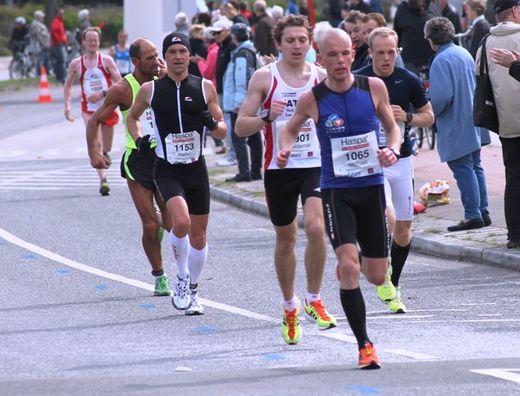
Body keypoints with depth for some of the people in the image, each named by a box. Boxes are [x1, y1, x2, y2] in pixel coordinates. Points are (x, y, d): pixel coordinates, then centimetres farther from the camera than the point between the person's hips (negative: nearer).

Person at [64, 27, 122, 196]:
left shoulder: (106, 61, -2)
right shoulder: (76, 64, 3)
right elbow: (68, 85, 16)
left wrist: (102, 94, -18)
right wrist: (67, 105, 4)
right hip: (89, 109, -1)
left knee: (106, 149, 10)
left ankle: (103, 178, 30)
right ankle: (103, 180, -30)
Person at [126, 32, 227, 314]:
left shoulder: (205, 87, 1)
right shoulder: (150, 89, 0)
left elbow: (223, 130, 5)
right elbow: (132, 117, 18)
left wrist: (212, 124, -17)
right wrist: (138, 139, -1)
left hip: (196, 169, 2)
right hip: (167, 171, -2)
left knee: (198, 235, 7)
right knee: (181, 221, -26)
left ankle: (191, 291, 27)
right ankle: (182, 278, -3)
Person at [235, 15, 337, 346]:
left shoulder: (322, 77, 3)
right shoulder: (264, 78, -2)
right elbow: (241, 127, -3)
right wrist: (267, 116, -20)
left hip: (316, 164, 0)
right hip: (278, 167, 0)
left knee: (316, 227, -22)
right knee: (285, 238, 11)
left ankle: (314, 300, -5)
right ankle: (290, 307, 30)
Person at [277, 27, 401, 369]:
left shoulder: (374, 87, -4)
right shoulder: (312, 99, -7)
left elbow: (393, 127, 10)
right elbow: (291, 128, 11)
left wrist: (392, 150, -11)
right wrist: (285, 149, -10)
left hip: (372, 187, 2)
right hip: (336, 190, -2)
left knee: (377, 276, 8)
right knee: (349, 267, -20)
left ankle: (347, 268, 46)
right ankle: (364, 345, -8)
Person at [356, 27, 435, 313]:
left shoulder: (409, 81, 0)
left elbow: (429, 116, 10)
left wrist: (407, 117, -10)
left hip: (402, 159, 3)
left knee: (403, 228, 6)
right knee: (386, 216, -25)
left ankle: (393, 287, 24)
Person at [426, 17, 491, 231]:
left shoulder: (441, 61, -18)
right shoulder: (464, 54, 9)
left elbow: (441, 96, -24)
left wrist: (430, 114, -7)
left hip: (455, 126, -9)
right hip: (473, 122, 9)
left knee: (463, 170, -4)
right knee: (475, 167, 15)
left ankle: (472, 215, -4)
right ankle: (483, 211, 18)